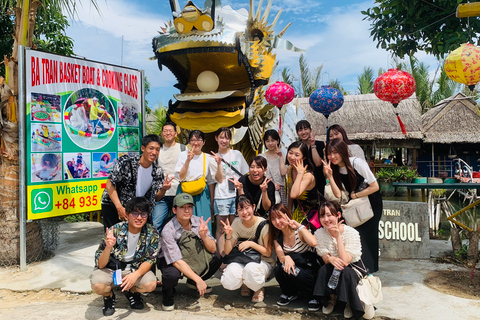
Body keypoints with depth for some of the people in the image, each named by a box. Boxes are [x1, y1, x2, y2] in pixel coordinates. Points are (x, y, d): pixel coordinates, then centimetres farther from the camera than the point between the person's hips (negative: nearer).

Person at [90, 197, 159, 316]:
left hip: (135, 268, 2)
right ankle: (109, 295, 7)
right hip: (110, 268, -1)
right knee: (98, 285, -32)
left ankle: (132, 291, 11)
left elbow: (149, 260, -10)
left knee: (151, 284, -26)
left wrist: (136, 275, -30)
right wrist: (109, 247, -40)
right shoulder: (115, 231, -22)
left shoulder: (152, 233, -15)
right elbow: (100, 265, -20)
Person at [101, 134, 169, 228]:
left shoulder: (157, 172, -6)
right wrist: (119, 208, -23)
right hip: (113, 206, -3)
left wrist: (163, 189, -24)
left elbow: (157, 197, -1)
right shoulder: (125, 163, -19)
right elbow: (110, 184, -16)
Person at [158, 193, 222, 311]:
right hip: (170, 260, -5)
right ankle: (168, 296, 1)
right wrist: (198, 279, -33)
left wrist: (204, 236, -31)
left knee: (216, 258, -15)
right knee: (171, 274, -37)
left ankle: (192, 283, 13)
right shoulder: (168, 230, -27)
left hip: (193, 258, 5)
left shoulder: (199, 223, -14)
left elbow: (213, 249, -10)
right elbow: (177, 261, -29)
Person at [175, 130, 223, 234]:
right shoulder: (183, 155, 4)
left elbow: (219, 179, 6)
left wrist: (219, 164, -9)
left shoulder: (208, 158, 8)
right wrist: (188, 160, -17)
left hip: (202, 194, 2)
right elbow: (180, 177, -8)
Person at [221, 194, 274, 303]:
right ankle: (245, 284, 10)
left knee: (251, 269, -39)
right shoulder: (237, 223, -3)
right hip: (241, 261, 3)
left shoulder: (264, 225, -13)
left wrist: (251, 243, -21)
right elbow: (227, 252, -2)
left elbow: (268, 253, -8)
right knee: (228, 282, -27)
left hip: (262, 262, -3)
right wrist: (229, 235, -21)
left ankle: (259, 289, -2)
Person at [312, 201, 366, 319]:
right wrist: (330, 259, -36)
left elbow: (345, 261, -30)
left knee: (344, 271, -35)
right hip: (331, 273, 2)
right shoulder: (319, 233, -12)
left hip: (353, 270, -2)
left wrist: (338, 236, -33)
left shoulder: (352, 233, -22)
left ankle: (349, 303, -6)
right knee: (324, 269, -31)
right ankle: (332, 298, -2)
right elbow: (325, 259, -11)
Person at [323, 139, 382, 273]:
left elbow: (375, 186, -18)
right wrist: (330, 176, -23)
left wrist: (355, 195, -13)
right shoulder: (335, 169, -3)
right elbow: (338, 194, -13)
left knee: (366, 237, -5)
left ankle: (368, 271, 10)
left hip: (371, 203, -5)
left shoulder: (357, 163, -20)